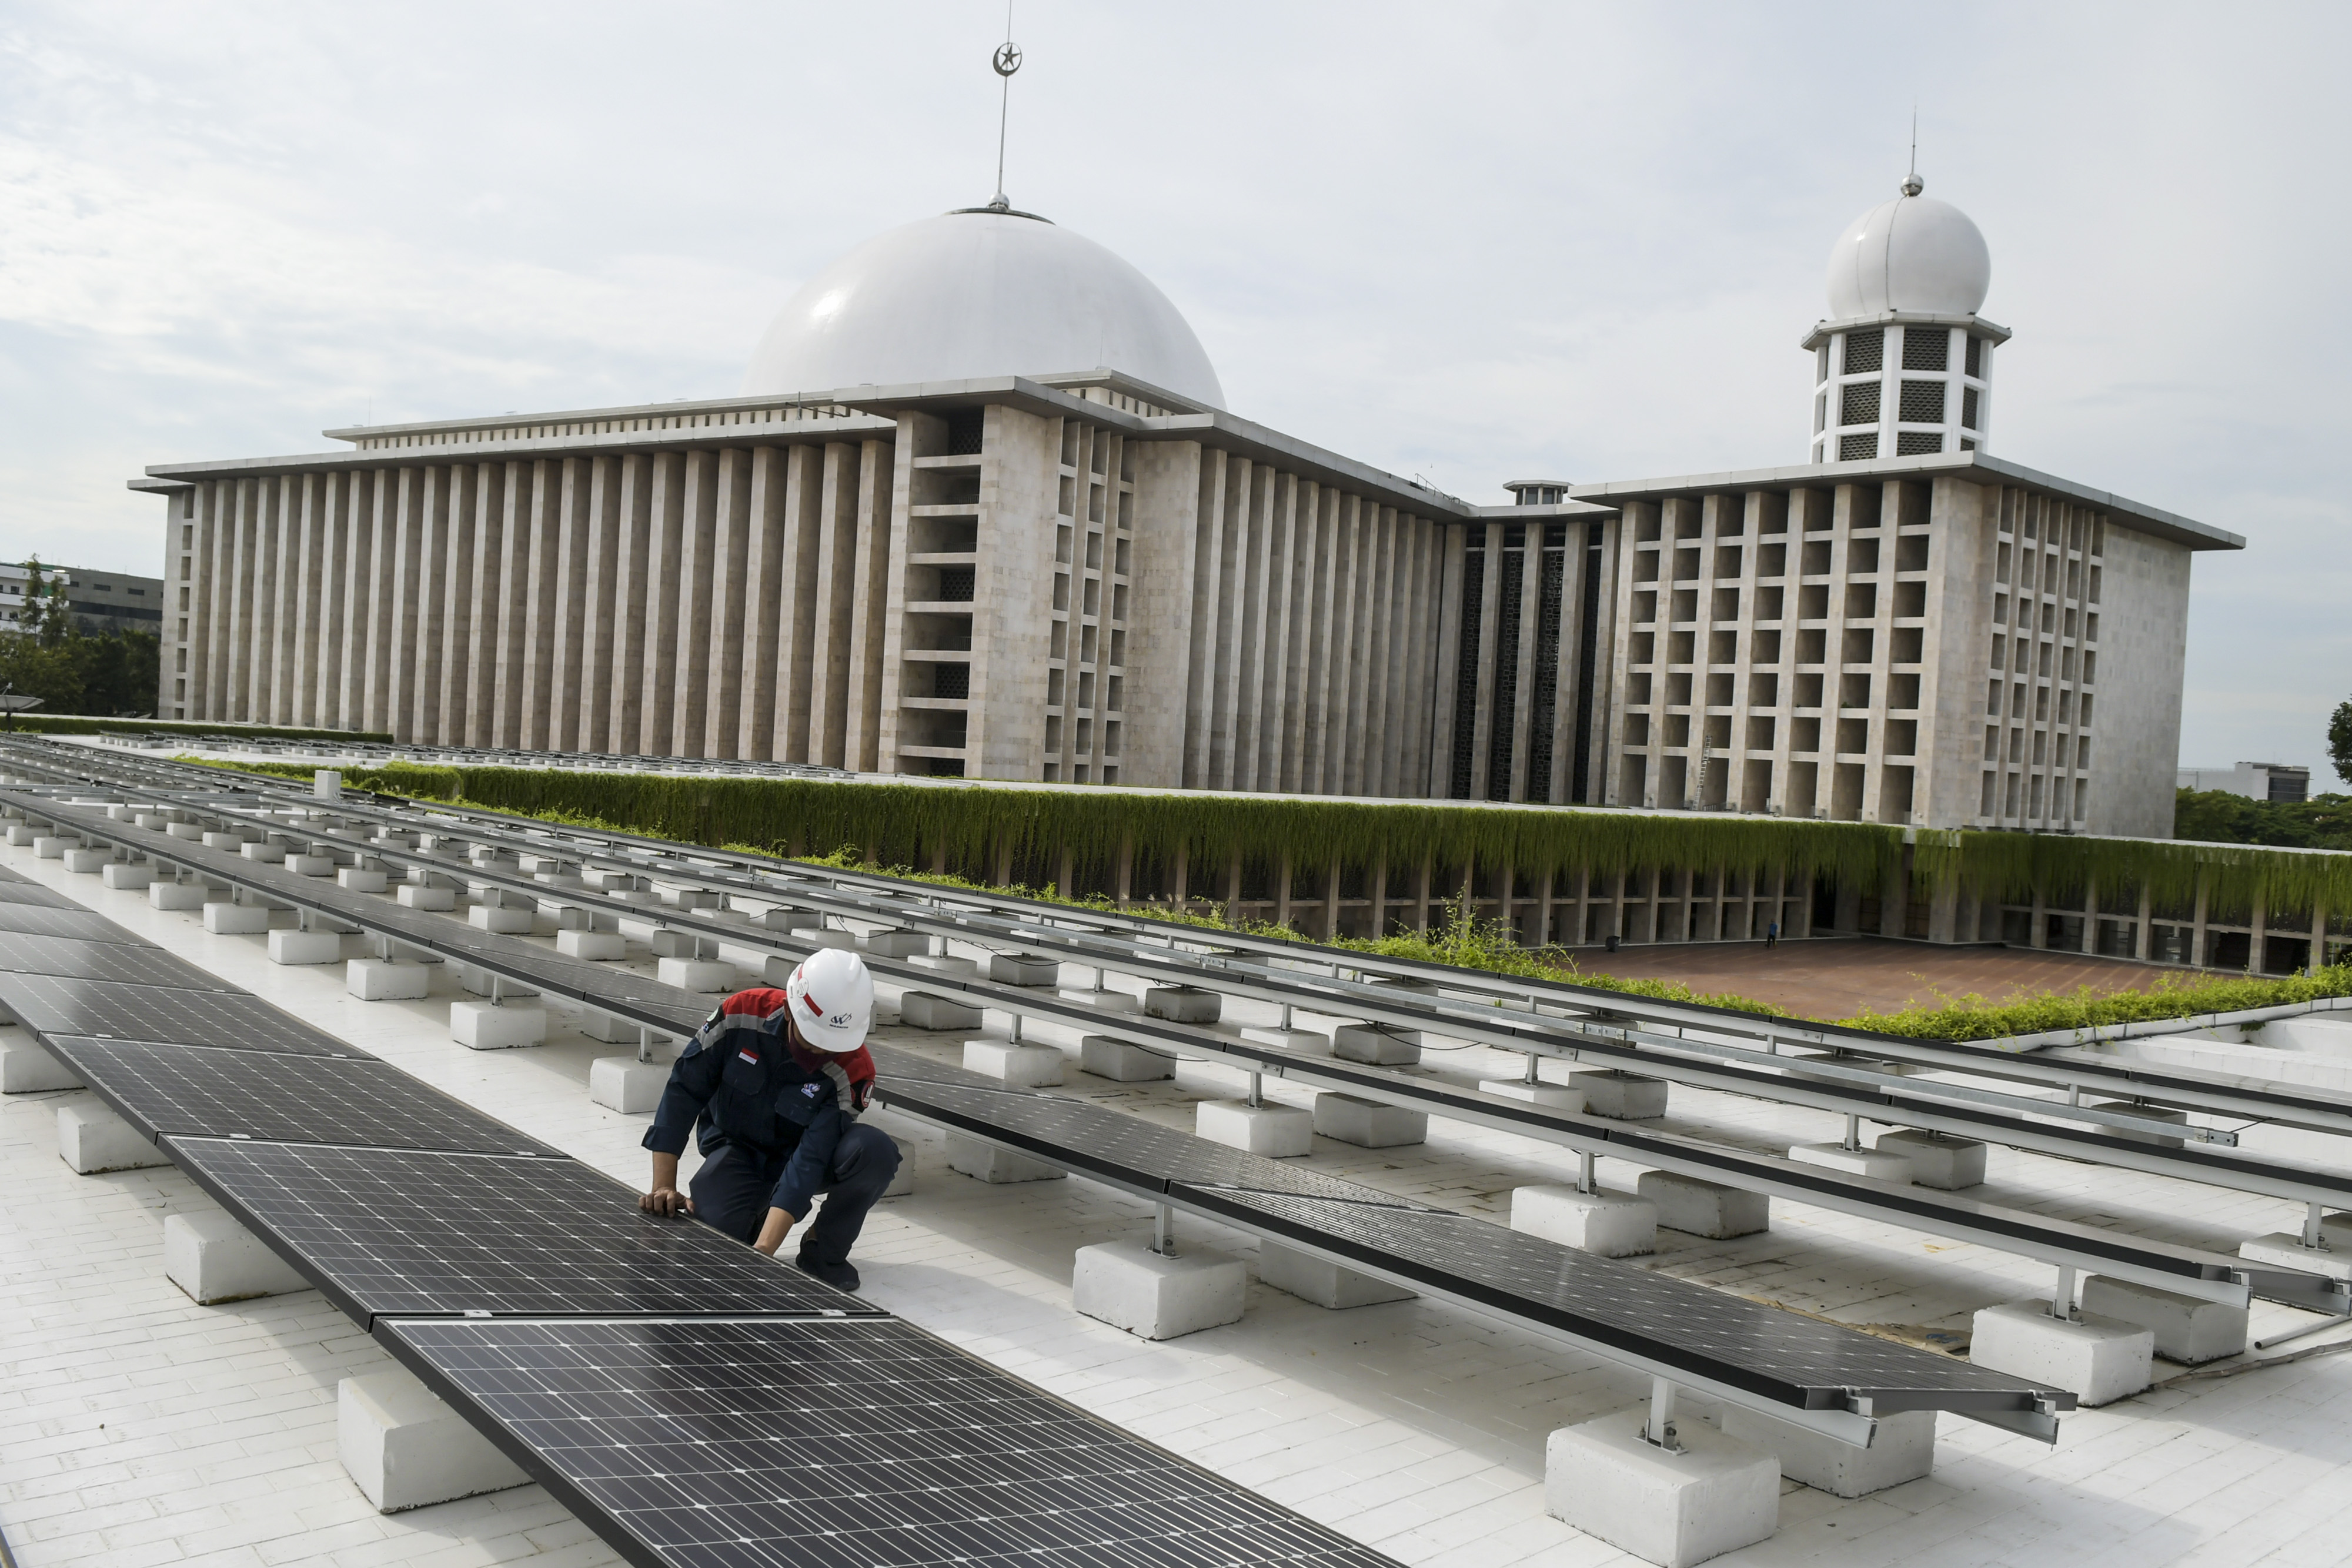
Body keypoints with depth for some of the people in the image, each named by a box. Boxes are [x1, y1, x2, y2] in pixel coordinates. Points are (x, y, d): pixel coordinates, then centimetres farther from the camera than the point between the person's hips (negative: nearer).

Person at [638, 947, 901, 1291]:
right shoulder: (742, 1014, -25)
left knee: (875, 1150, -32)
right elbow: (682, 1091, -17)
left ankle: (824, 1251, -7)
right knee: (710, 1228, -30)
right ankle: (758, 1209, 9)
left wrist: (762, 1252, -40)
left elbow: (808, 1161, -32)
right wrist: (665, 1187, -20)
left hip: (800, 1153, 0)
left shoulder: (853, 1070, -28)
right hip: (738, 1147, 1)